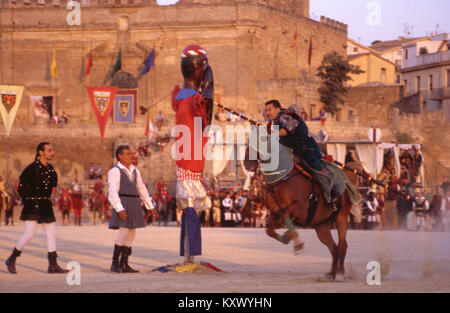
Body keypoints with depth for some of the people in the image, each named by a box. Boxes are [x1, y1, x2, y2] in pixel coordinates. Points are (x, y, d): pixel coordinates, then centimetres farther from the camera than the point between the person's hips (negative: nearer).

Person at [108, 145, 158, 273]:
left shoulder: (134, 171, 16)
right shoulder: (115, 171, -6)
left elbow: (142, 189, 21)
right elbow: (112, 192, -14)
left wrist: (150, 206, 19)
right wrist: (119, 209, -24)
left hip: (134, 205, 7)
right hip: (123, 205, -7)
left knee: (131, 234, 5)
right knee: (123, 232, -12)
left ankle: (124, 265, 9)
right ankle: (114, 264, -2)